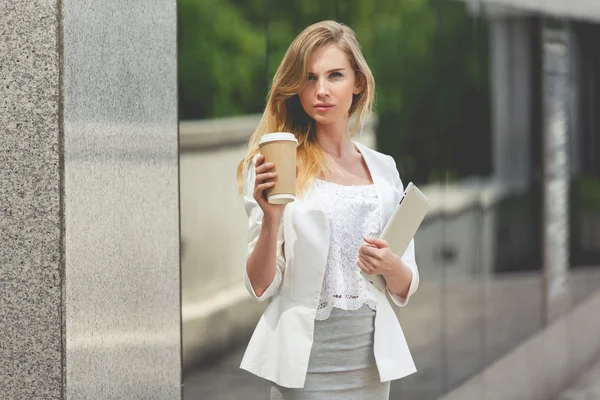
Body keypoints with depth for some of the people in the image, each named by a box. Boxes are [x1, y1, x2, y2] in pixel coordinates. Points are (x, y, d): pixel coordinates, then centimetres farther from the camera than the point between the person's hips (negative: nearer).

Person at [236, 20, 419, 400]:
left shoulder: (383, 168, 6)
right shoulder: (275, 165, -5)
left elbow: (405, 290, 9)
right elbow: (261, 287, -8)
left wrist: (390, 266, -12)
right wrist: (271, 218, -23)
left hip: (371, 359, 4)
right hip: (305, 362, -4)